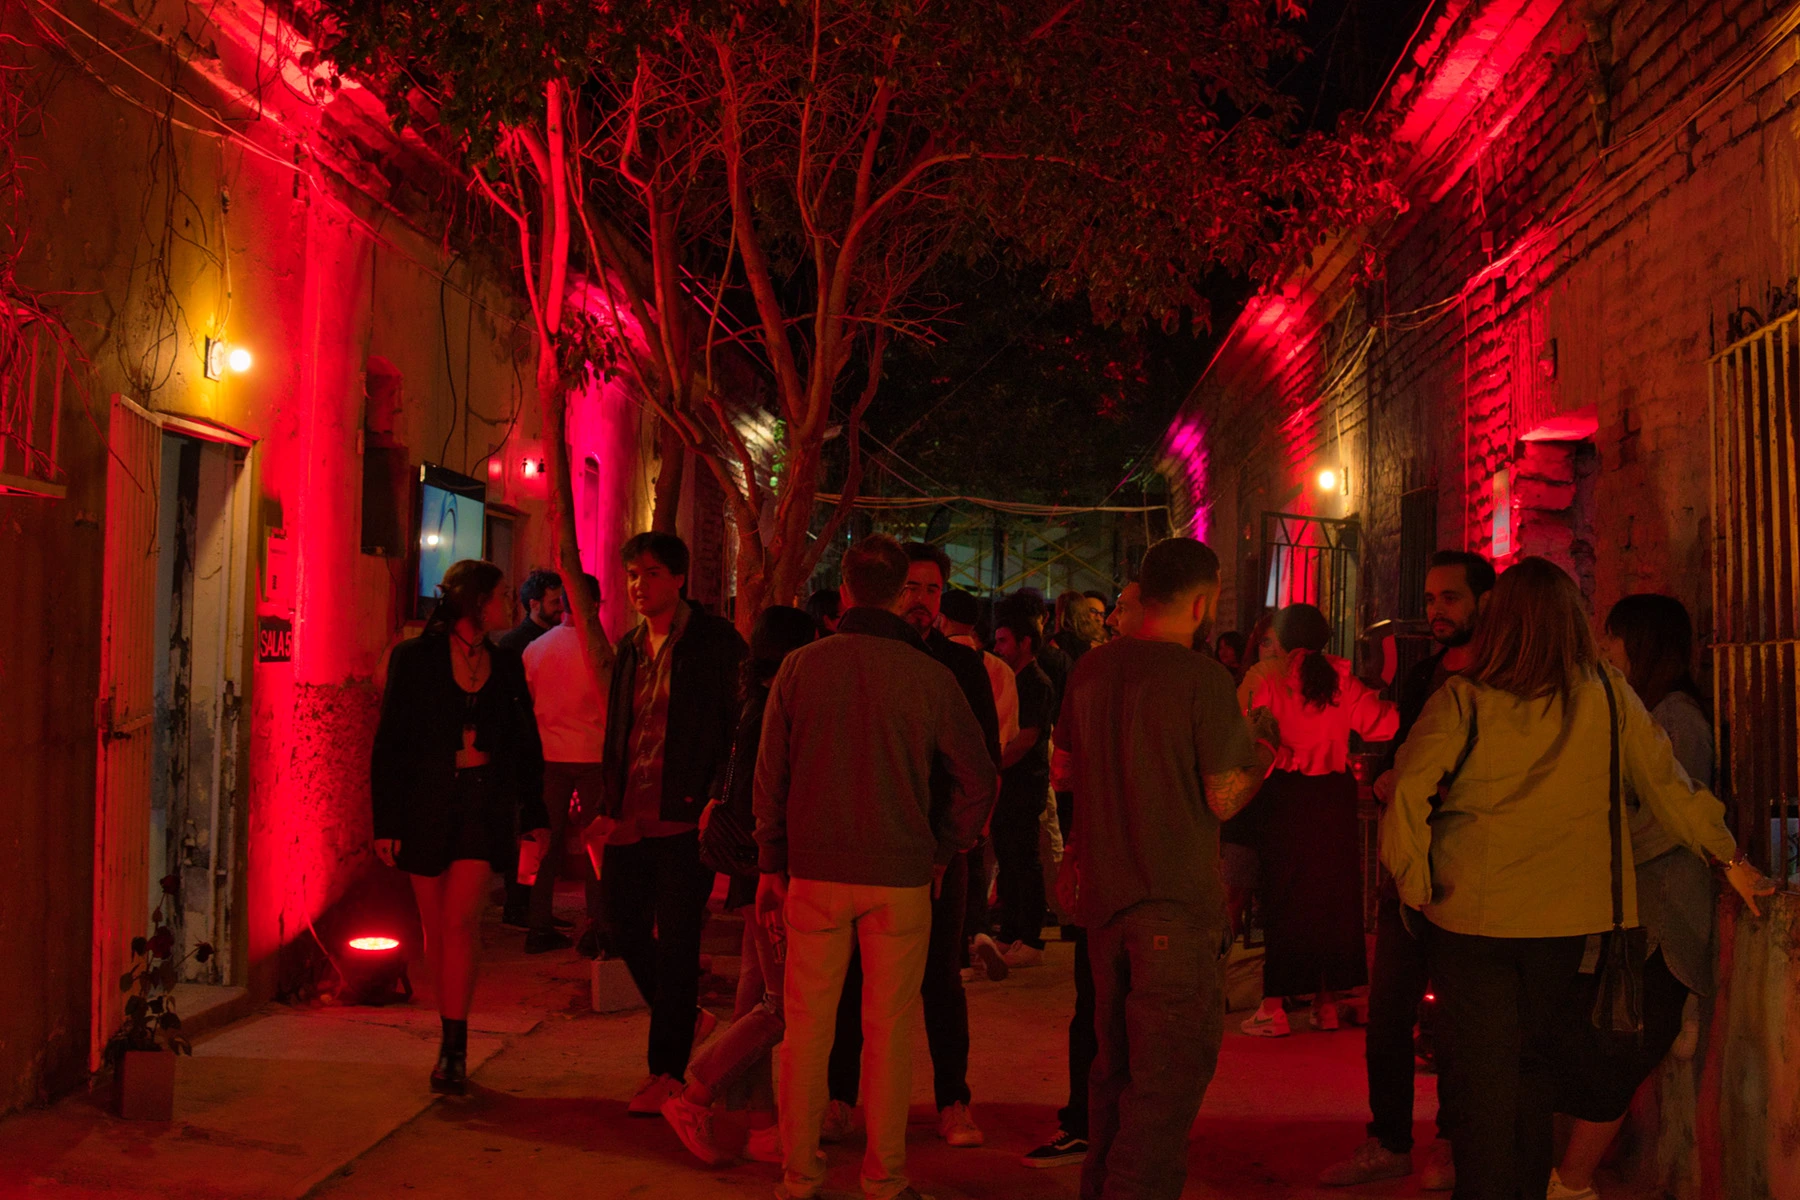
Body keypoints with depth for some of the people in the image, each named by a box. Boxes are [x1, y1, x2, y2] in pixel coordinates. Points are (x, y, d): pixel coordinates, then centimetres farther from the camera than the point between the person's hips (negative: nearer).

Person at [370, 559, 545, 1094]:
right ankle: (451, 1037, 19)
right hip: (425, 801, -1)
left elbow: (525, 743, 15)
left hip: (485, 798, 1)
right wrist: (385, 819, -5)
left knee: (461, 917, -12)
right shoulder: (414, 657, -1)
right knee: (436, 925, 5)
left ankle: (454, 1048, -10)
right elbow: (389, 742, -1)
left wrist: (535, 814, 14)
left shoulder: (506, 664, 9)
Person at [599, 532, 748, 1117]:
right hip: (632, 815, 6)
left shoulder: (714, 641, -5)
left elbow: (739, 725, -7)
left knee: (676, 940, -2)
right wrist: (609, 805, 14)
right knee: (623, 921, 9)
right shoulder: (629, 647, 14)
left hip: (685, 815, -6)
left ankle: (668, 1071, 8)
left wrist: (717, 799, -15)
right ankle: (685, 1017, 32)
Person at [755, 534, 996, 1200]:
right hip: (901, 876, -1)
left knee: (807, 1026, 8)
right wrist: (943, 851, 12)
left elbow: (770, 776, 3)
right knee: (889, 1029, 7)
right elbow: (978, 778, -1)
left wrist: (773, 865, 11)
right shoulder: (930, 676, -4)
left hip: (815, 871, 1)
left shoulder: (801, 666, -1)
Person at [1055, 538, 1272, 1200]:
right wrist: (1261, 759, 5)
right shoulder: (1203, 679, -15)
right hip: (1177, 900, -7)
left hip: (1103, 896, 7)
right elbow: (1223, 798, -14)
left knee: (1115, 1063, 21)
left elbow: (1065, 767, 15)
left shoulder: (1092, 668, 5)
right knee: (1170, 1075, 1)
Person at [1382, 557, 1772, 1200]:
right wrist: (1729, 857, 17)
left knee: (1482, 1070, 4)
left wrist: (1416, 882, -4)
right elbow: (1666, 783, 6)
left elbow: (1408, 789, -15)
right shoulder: (1608, 697, -1)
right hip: (1565, 916, 3)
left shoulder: (1462, 699, -9)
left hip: (1472, 912, -3)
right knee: (1534, 1061, 18)